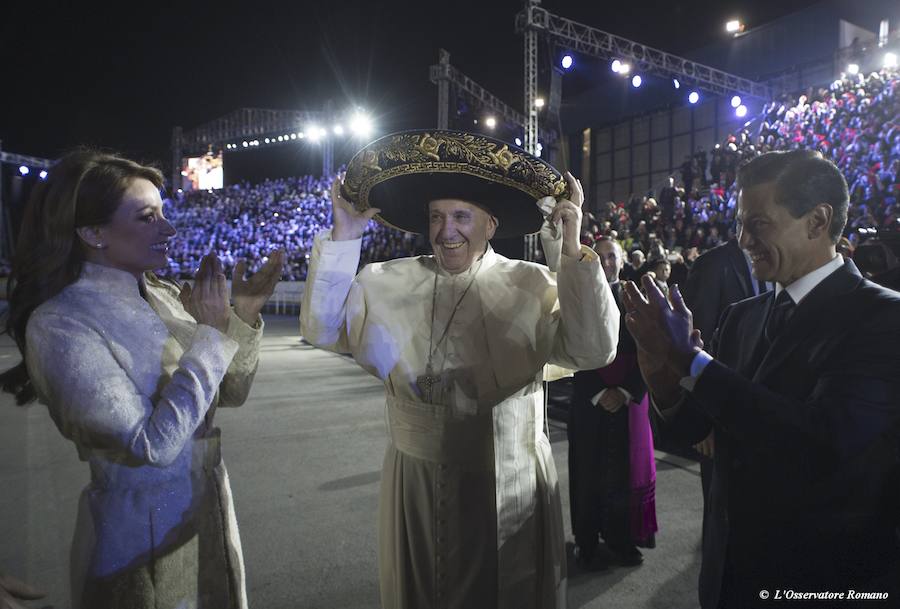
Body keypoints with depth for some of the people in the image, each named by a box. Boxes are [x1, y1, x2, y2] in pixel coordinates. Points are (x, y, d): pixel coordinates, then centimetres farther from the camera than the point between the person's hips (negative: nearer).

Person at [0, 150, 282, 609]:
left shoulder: (165, 296, -1)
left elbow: (230, 393, 4)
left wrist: (245, 314, -11)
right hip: (143, 536, -6)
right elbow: (153, 444, -25)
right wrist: (212, 332, -22)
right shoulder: (58, 324, -19)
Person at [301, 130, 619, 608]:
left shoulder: (533, 286, -6)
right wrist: (343, 239, -11)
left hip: (511, 488, -1)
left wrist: (573, 253, -22)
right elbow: (322, 330, -5)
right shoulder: (388, 283, 0)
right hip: (416, 486, 2)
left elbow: (593, 350, -16)